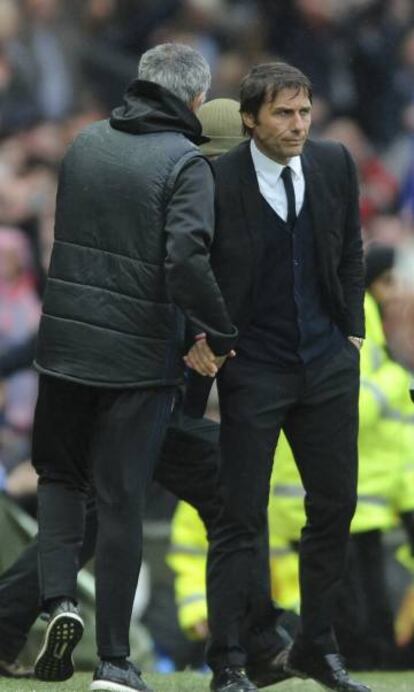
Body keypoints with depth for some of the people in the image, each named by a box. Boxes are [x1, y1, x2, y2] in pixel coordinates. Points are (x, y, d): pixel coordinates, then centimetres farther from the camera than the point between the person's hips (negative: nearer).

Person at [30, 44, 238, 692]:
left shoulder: (86, 144, 6)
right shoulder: (185, 163, -11)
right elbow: (187, 261, -23)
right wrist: (221, 335, -11)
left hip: (65, 341, 4)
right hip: (140, 357, -4)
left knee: (61, 473, 22)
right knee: (121, 502, 5)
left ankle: (59, 599, 0)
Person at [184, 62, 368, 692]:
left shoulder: (334, 165, 0)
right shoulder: (218, 181, -14)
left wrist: (352, 332, 9)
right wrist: (200, 339, -15)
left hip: (328, 363, 5)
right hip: (254, 371, -5)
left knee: (335, 504, 9)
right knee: (241, 517, -2)